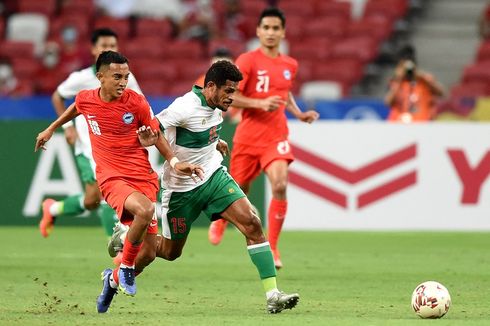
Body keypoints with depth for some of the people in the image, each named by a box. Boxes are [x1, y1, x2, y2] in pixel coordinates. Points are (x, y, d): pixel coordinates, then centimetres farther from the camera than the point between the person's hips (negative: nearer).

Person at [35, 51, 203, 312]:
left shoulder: (137, 103, -5)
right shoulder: (85, 99, -1)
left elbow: (156, 135, 10)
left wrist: (175, 162, -3)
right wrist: (51, 129, 38)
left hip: (144, 177, 2)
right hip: (112, 178, -2)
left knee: (149, 250, -1)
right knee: (145, 209, -35)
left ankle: (115, 277, 30)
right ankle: (125, 267, -11)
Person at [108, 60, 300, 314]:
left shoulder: (216, 106, 0)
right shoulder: (185, 108, -25)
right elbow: (148, 131, -25)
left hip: (214, 176, 6)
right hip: (181, 188, -6)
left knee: (252, 223, -16)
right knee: (170, 252, 11)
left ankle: (272, 295, -17)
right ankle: (124, 237, 43)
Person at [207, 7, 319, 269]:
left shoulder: (290, 65, 8)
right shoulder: (248, 61, -8)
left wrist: (299, 114, 12)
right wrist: (260, 103, -24)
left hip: (276, 136, 2)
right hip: (248, 136, -2)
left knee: (280, 184, -21)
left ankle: (272, 247, -10)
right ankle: (220, 220, 48)